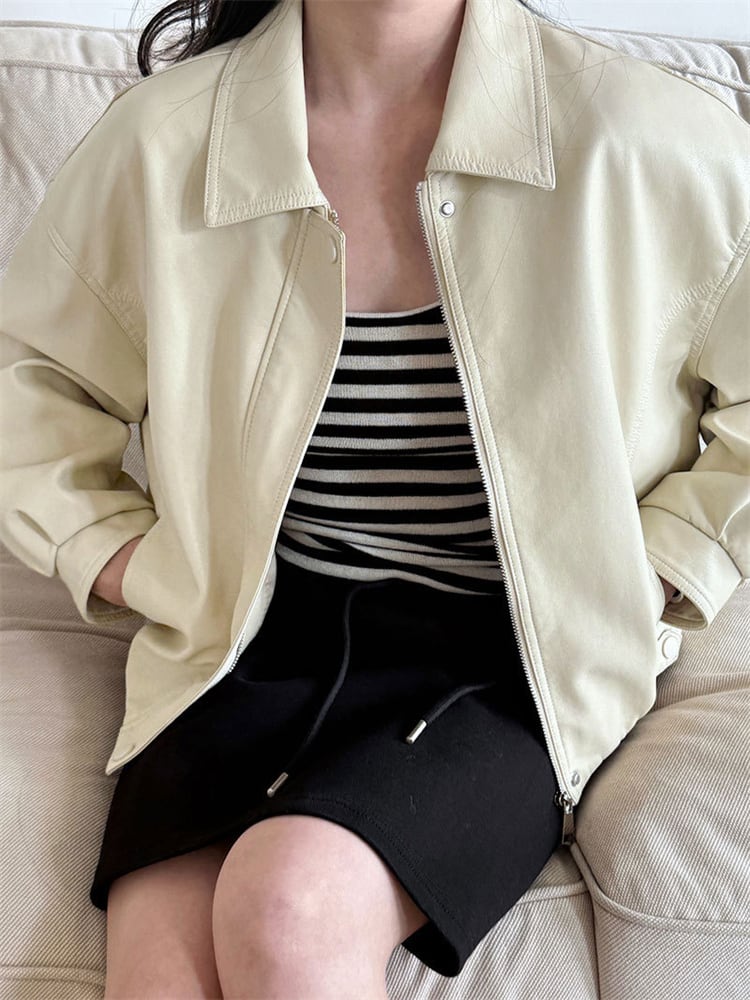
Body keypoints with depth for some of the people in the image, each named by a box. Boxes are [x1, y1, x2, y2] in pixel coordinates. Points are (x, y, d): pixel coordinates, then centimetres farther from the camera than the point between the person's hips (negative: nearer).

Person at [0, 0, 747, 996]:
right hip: (254, 637, 2)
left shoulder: (651, 136, -7)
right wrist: (116, 557, 4)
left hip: (510, 661, -1)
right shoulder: (158, 137, -1)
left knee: (288, 904, -27)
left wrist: (640, 580, -2)